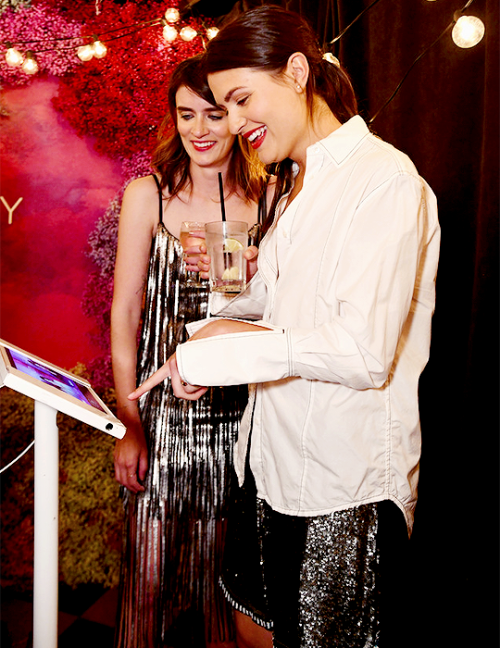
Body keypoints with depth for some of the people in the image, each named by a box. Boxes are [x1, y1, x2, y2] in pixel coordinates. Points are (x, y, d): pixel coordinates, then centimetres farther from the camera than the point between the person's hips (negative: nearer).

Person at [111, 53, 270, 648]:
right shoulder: (147, 196, -2)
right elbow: (125, 314, -2)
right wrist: (128, 424, -6)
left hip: (240, 404, 2)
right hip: (164, 405, -1)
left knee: (226, 552, 15)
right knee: (153, 560, 7)